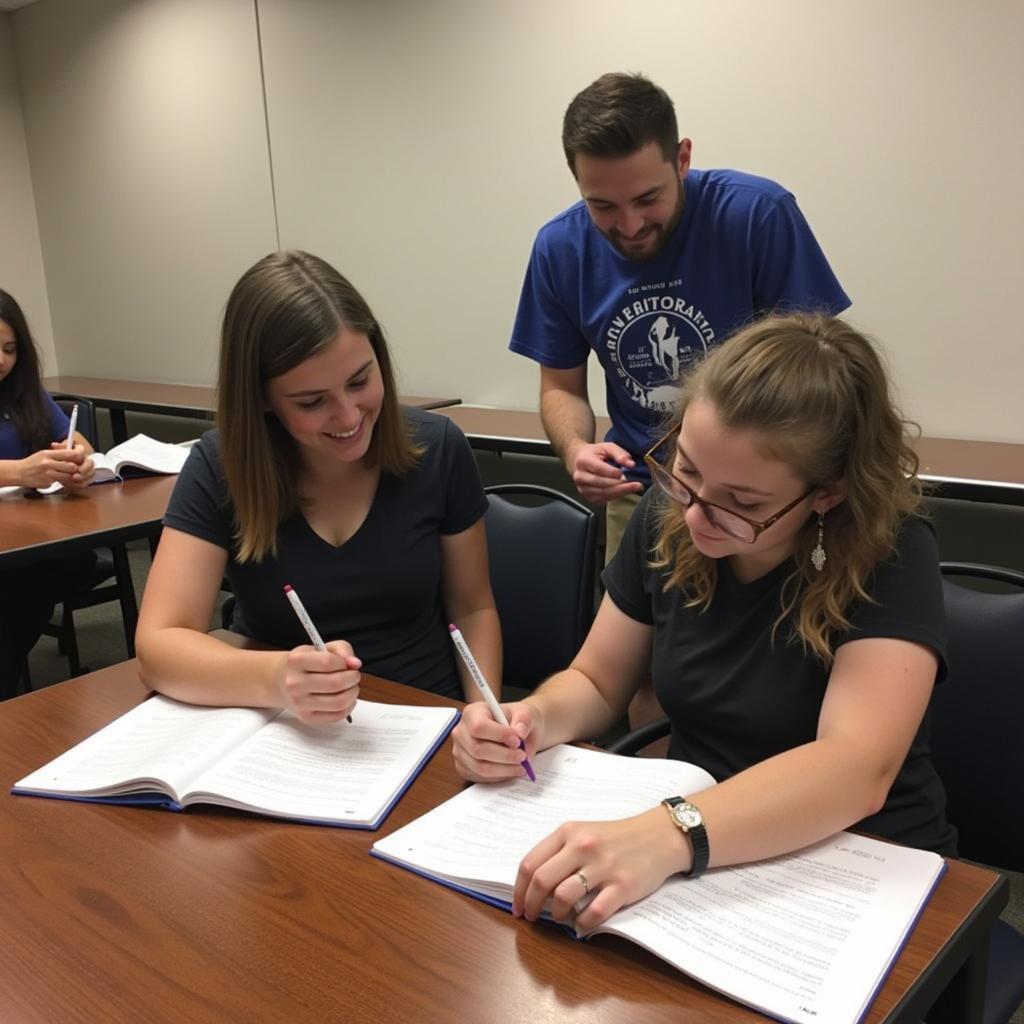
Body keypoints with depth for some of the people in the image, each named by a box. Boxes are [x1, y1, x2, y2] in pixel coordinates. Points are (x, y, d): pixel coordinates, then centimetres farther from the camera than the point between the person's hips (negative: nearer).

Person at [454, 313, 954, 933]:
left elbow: (858, 768, -30)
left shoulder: (891, 556, -18)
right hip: (696, 865, 4)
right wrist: (534, 719, -16)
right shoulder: (668, 517, -6)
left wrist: (667, 836, -43)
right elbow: (597, 683, 4)